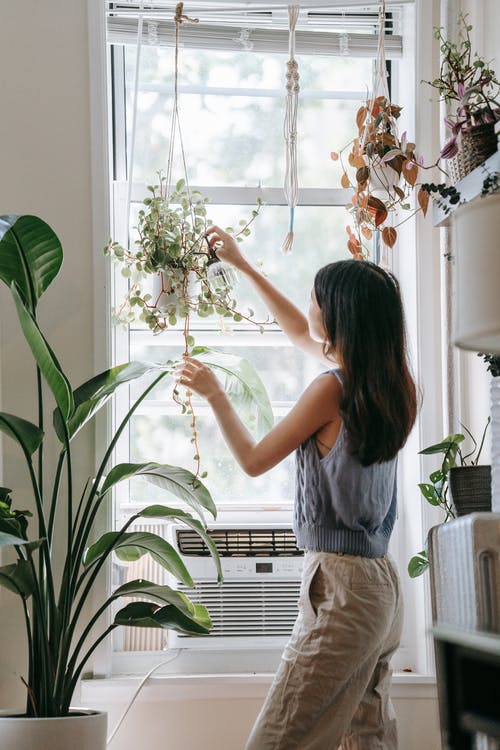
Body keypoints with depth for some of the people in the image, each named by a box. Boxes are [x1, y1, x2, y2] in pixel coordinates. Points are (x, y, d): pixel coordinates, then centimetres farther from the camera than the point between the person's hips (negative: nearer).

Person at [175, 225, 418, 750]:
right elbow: (302, 336, 23)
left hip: (339, 588, -9)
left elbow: (253, 460, -4)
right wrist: (242, 266, 29)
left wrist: (213, 393, 10)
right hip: (382, 585, 9)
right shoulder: (391, 385, 8)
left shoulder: (333, 390, -15)